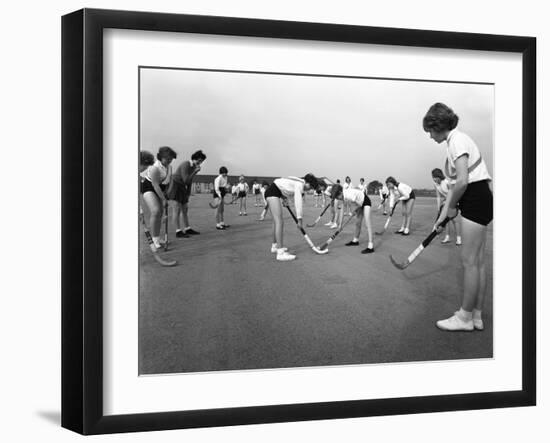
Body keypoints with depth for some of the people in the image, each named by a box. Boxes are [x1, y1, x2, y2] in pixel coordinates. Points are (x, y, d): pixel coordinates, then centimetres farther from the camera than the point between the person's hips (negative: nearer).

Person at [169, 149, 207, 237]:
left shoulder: (194, 166, 6)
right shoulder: (185, 165, -21)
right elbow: (186, 180, -26)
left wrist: (188, 194, 13)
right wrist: (195, 171, -25)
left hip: (183, 188, 9)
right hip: (176, 186, -9)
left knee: (185, 209, 11)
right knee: (177, 210, -8)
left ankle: (187, 229, 18)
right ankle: (178, 232, -6)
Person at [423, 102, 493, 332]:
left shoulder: (457, 140, -13)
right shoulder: (453, 142, 17)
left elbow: (462, 181, -23)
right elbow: (455, 183, 19)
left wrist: (452, 206, -7)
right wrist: (444, 213, 17)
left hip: (476, 199, -10)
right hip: (477, 201, 10)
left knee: (470, 261, -4)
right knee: (478, 261, 11)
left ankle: (465, 317, 5)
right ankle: (476, 315, 18)